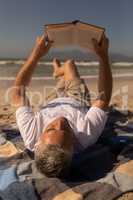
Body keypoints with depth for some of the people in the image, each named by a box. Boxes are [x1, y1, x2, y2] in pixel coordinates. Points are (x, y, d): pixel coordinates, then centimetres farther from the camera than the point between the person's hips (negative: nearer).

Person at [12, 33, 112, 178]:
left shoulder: (31, 136, -45)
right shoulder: (87, 135, -48)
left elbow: (18, 92, -34)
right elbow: (104, 97, -36)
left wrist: (36, 54, -37)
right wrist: (103, 55, -39)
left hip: (52, 103, 1)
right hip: (78, 103, 0)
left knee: (64, 75, 26)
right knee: (69, 64, 15)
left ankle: (58, 72, 66)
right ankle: (58, 71, 53)